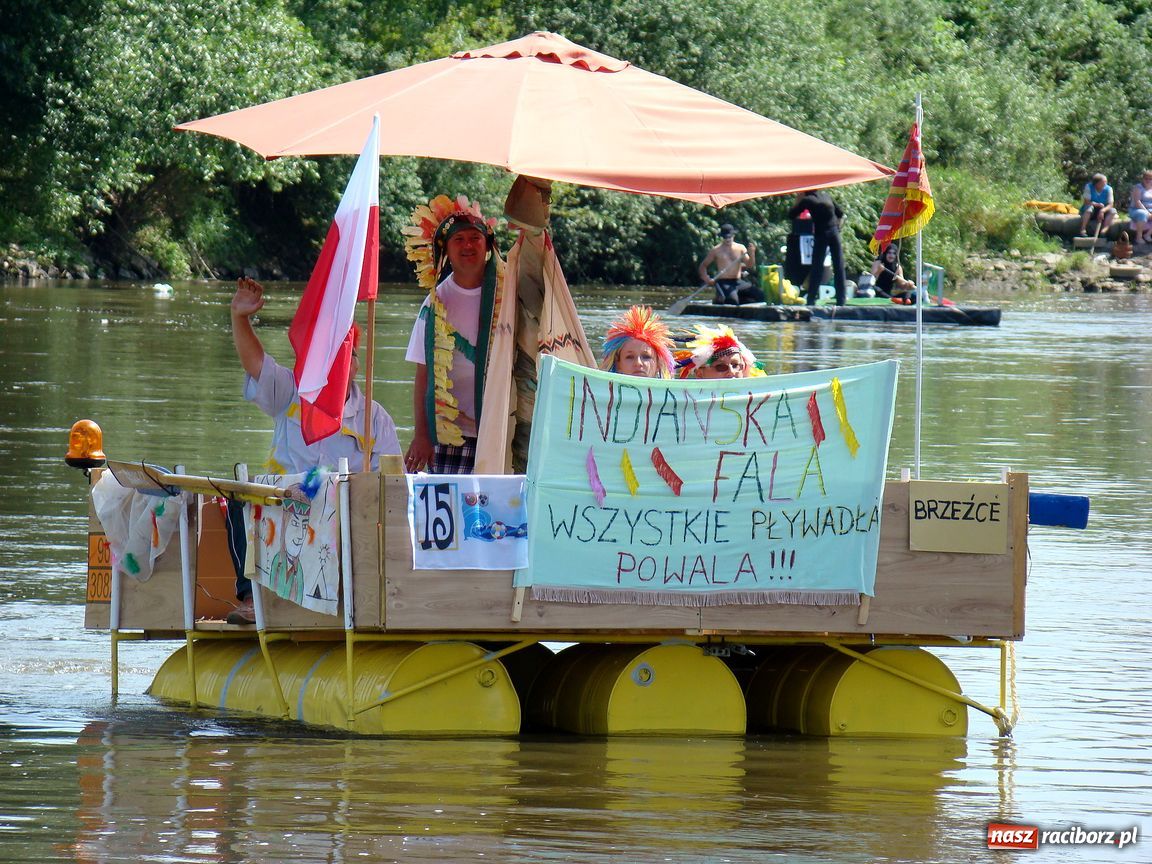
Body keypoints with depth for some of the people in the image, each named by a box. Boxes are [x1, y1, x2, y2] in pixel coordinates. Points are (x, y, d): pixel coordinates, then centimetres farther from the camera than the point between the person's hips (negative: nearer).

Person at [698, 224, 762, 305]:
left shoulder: (740, 248, 10)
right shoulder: (716, 250, 3)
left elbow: (750, 265, 4)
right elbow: (703, 266, 10)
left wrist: (752, 254, -15)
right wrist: (706, 279, -8)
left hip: (738, 282, 4)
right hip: (723, 282, -4)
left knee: (760, 295, -16)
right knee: (733, 299, -34)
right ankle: (719, 300, -2)